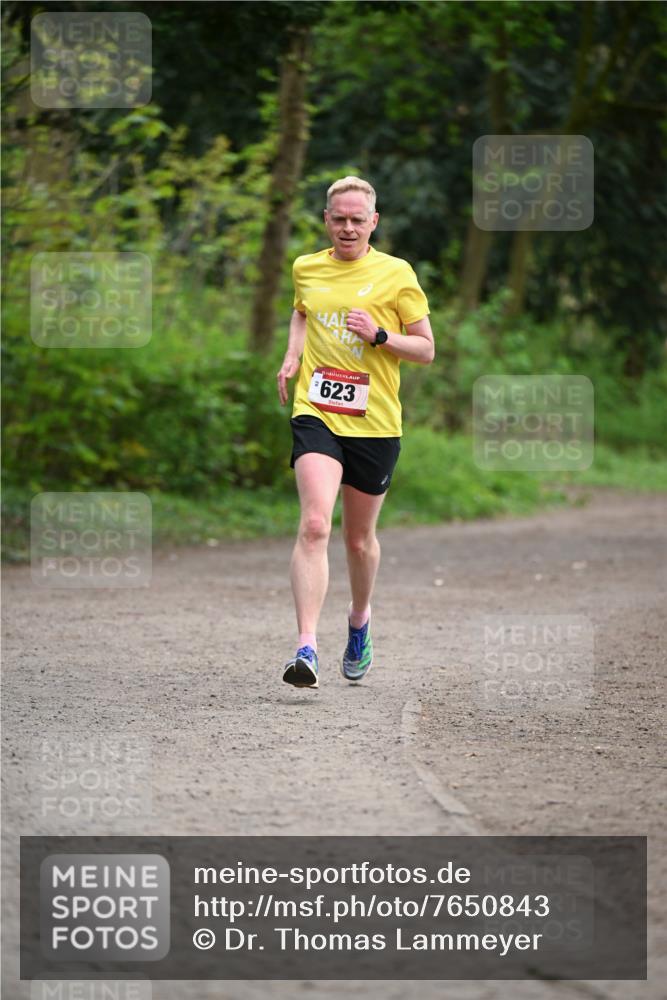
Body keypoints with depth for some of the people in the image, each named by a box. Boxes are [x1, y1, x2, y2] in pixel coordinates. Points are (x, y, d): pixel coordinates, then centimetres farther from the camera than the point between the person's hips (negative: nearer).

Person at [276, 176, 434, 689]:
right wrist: (293, 356, 13)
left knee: (360, 538, 12)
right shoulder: (306, 268, 9)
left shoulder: (396, 273, 0)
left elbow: (426, 349, 3)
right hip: (316, 415, 0)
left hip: (375, 423, 0)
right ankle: (307, 650, -26)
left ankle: (360, 620, 43)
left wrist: (380, 335, -14)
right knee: (314, 526, -19)